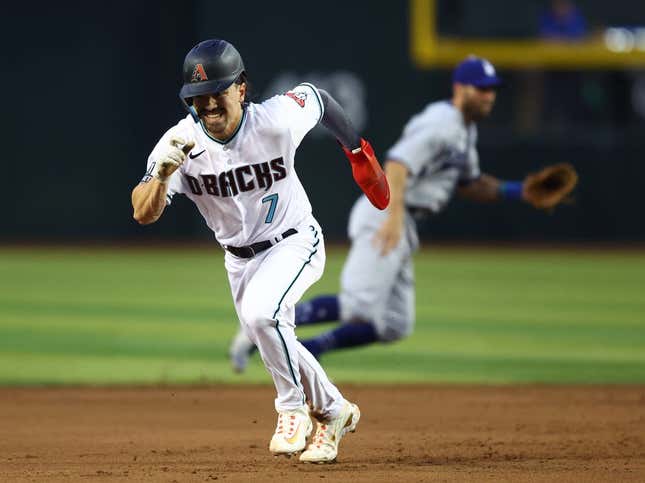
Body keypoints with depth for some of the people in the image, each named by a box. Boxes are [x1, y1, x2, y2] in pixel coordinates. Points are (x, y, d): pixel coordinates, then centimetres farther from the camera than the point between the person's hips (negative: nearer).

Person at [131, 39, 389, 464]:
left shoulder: (277, 121, -25)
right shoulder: (180, 144, -21)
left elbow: (317, 97, -3)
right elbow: (143, 214, -28)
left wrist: (357, 151, 9)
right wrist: (163, 174, -48)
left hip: (295, 242, -4)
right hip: (240, 259, 4)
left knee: (259, 313, -30)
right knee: (277, 345, 13)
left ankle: (293, 409, -8)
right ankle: (334, 412, 41)